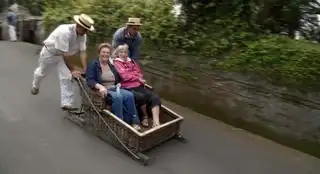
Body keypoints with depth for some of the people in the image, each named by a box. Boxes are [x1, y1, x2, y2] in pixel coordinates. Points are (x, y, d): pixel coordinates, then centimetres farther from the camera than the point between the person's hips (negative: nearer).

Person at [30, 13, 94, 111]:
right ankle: (35, 86, 55)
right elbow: (65, 54, -38)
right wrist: (72, 70, -32)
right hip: (49, 52, -4)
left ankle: (66, 104, 0)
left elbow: (83, 52, -18)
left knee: (67, 77, -7)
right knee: (42, 72, 20)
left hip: (64, 55, 5)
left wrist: (85, 70, -25)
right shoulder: (64, 31, -40)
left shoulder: (83, 35, -20)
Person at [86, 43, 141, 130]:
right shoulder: (93, 64, 3)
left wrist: (119, 84, 3)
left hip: (114, 89, 5)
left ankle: (134, 122, -25)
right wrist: (100, 86, -28)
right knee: (118, 96, -37)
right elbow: (89, 80, -11)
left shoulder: (112, 65, 20)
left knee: (129, 95, -27)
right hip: (103, 91, -5)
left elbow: (118, 79, 25)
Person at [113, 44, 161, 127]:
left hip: (139, 86, 6)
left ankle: (156, 122, -27)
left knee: (155, 98, -19)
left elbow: (140, 73, 21)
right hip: (128, 88, -6)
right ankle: (145, 116, -6)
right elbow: (124, 76, -7)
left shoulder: (132, 62, 25)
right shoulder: (116, 63, 5)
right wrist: (138, 78, 0)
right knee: (142, 97, -34)